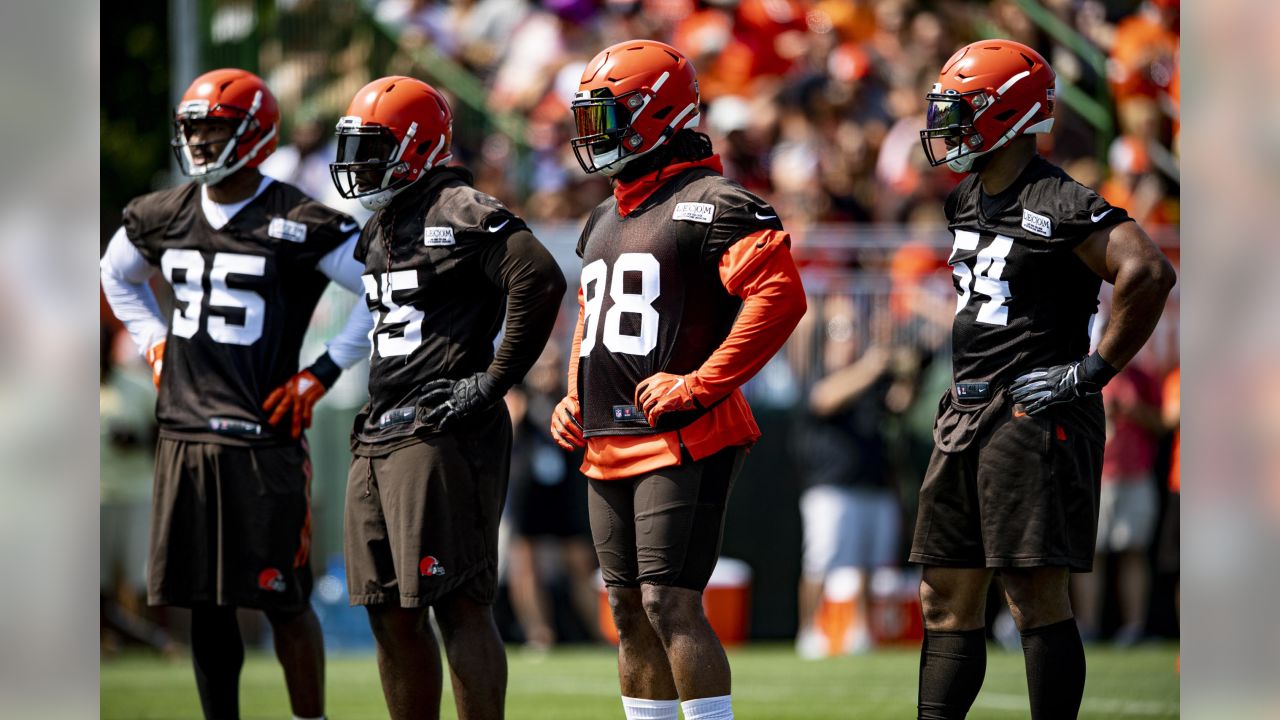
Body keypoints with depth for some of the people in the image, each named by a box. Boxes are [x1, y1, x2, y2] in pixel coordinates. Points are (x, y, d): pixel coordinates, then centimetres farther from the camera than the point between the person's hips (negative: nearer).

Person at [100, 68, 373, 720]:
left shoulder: (298, 225, -10)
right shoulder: (162, 217, 9)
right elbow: (117, 276, 31)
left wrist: (320, 374, -7)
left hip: (264, 438, -5)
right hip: (184, 434, 6)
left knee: (283, 600, -1)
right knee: (202, 602, 8)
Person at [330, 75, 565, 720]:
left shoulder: (461, 214, -10)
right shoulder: (379, 230, 19)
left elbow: (540, 281, -21)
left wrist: (493, 382, -17)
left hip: (442, 432, -9)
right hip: (378, 437, 9)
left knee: (458, 606, -9)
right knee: (390, 614, 10)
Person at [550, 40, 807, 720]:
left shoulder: (710, 204, -10)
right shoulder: (604, 219, 19)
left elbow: (779, 296, -21)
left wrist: (699, 385, -21)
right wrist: (575, 398, 17)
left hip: (682, 441, -9)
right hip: (607, 448, 9)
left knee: (670, 604, -14)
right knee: (629, 612, 10)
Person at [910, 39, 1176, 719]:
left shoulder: (1060, 205, -15)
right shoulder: (966, 201, 13)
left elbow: (1148, 273, -25)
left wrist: (1096, 369, -19)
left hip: (1035, 414, -9)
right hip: (966, 410, 9)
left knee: (1036, 598, -7)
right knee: (947, 599, 10)